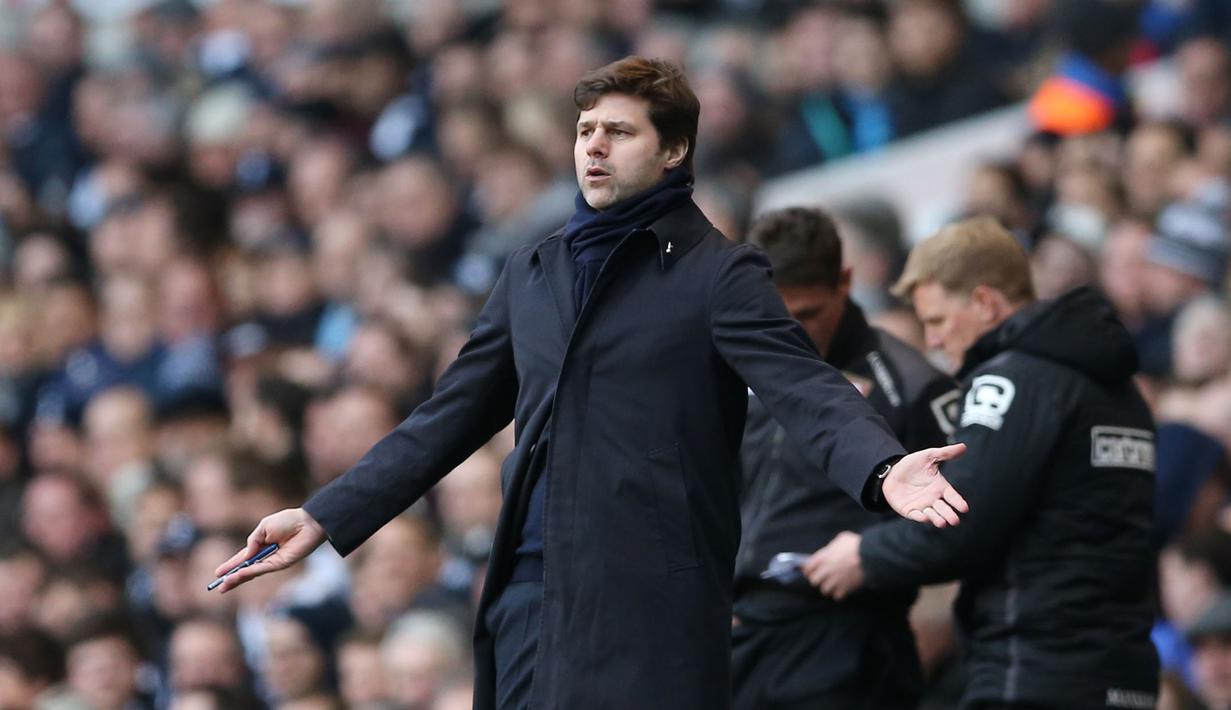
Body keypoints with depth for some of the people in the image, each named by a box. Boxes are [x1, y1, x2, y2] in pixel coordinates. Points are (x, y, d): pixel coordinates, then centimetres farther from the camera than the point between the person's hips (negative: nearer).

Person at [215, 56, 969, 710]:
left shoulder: (719, 274, 1)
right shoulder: (533, 273, 19)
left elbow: (807, 389, -12)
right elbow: (449, 418, 23)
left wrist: (882, 470, -32)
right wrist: (323, 519, 19)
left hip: (652, 604, -6)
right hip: (532, 590, 6)